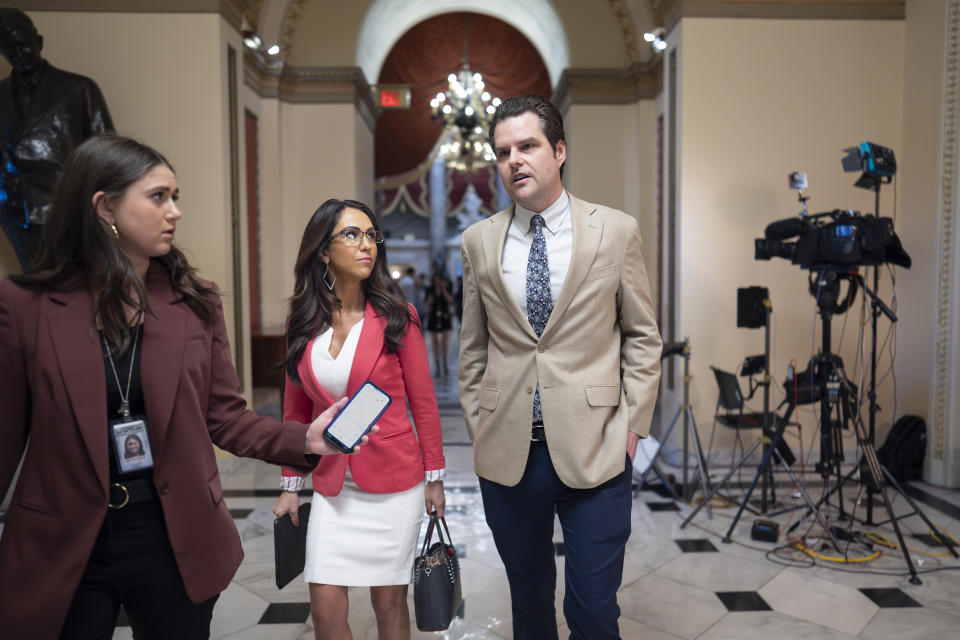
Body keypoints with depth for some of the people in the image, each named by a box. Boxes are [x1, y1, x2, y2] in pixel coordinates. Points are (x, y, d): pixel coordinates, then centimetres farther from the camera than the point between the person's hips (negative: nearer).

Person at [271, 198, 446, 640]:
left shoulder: (395, 317, -8)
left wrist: (434, 477, -2)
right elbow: (296, 408, 7)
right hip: (331, 484, 2)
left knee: (389, 602, 11)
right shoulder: (303, 323, 0)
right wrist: (291, 485, 9)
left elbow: (423, 402, -4)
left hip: (394, 481, -2)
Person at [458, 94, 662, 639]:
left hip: (595, 451, -2)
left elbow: (643, 337, 4)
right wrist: (478, 428, 7)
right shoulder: (479, 240, 4)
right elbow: (473, 349, 10)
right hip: (507, 453, 2)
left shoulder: (617, 230, -1)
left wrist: (633, 425, -2)